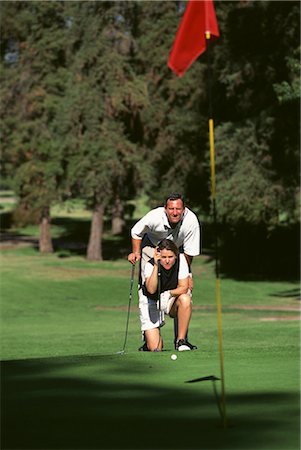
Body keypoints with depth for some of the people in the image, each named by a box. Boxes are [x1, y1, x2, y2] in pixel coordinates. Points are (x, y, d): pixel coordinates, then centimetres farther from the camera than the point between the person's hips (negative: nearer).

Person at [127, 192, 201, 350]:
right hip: (152, 247, -1)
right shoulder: (154, 217, -33)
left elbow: (189, 252, -17)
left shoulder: (191, 221, -31)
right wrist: (136, 252, -17)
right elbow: (136, 232, -9)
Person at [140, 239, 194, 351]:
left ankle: (181, 340, -17)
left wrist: (168, 294, -31)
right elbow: (151, 290, -39)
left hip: (171, 300, 3)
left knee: (185, 299, -35)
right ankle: (150, 334, 27)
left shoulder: (181, 259, -17)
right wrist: (156, 265, -43)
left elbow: (183, 287, -15)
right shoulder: (150, 265, -23)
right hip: (150, 303, -2)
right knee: (155, 348, -14)